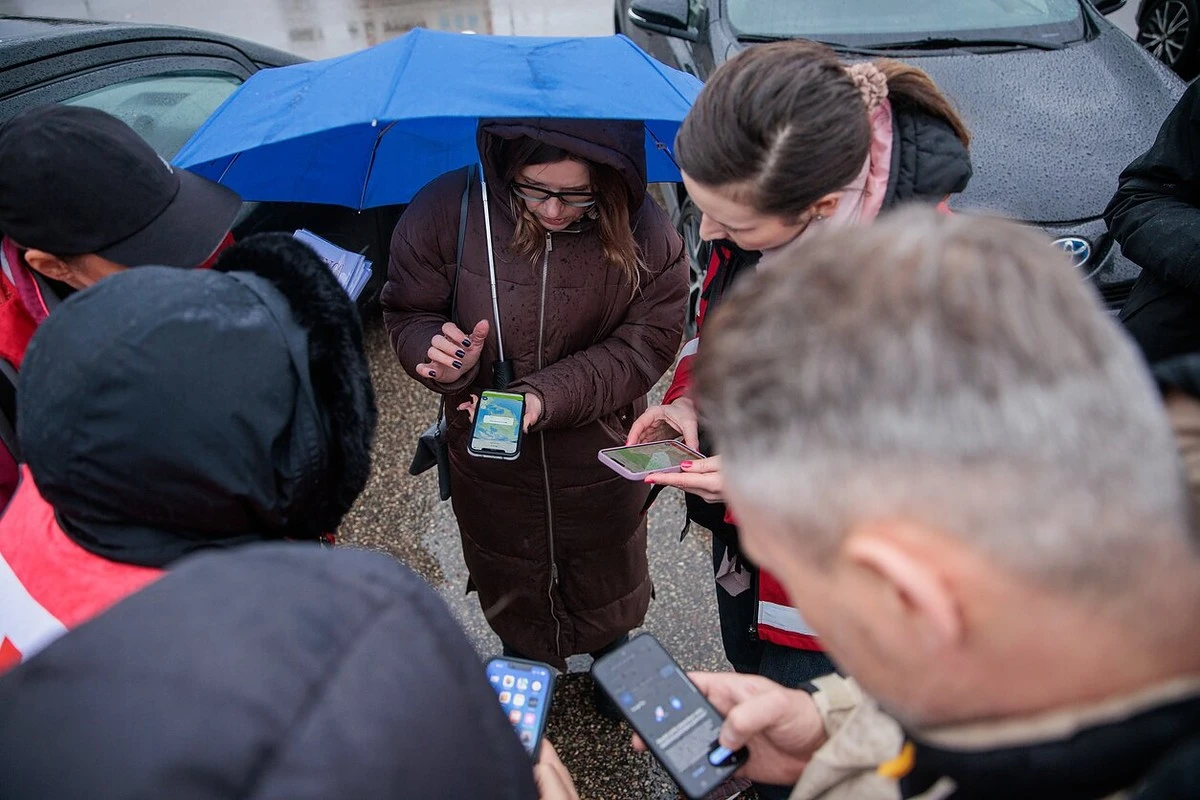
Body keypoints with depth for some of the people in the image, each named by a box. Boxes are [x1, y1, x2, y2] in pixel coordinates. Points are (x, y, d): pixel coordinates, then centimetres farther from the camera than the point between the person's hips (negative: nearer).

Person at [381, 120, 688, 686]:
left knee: (610, 590, 26)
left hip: (601, 460, 0)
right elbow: (408, 313, -7)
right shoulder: (446, 211, -18)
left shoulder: (646, 235, -20)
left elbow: (644, 346, -18)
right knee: (510, 595, 26)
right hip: (488, 458, 1)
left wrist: (544, 396, -30)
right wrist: (437, 354, -31)